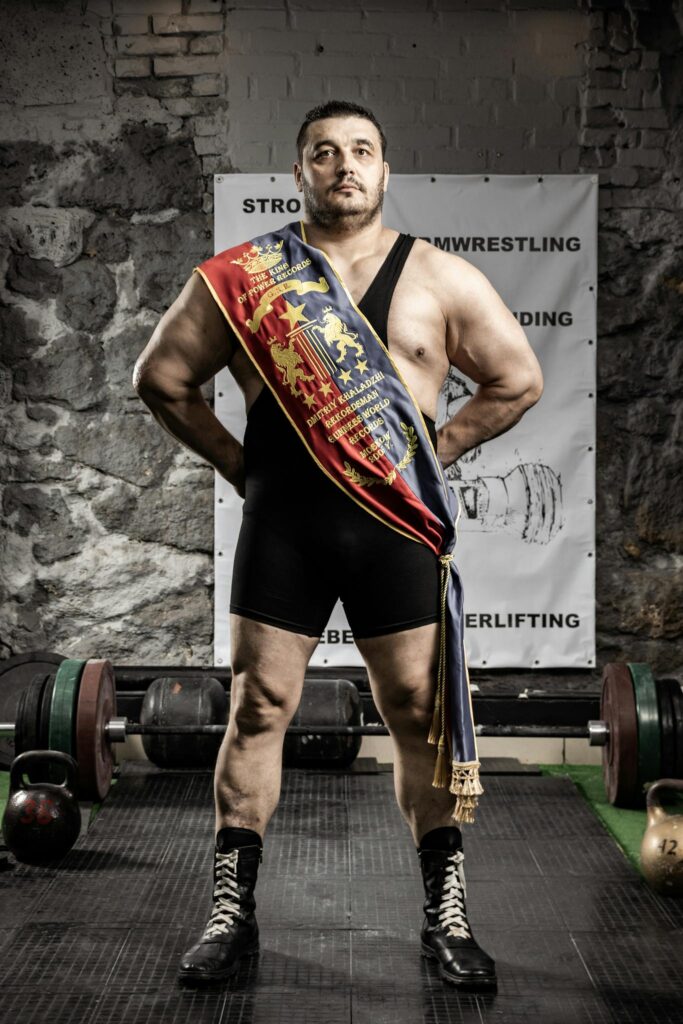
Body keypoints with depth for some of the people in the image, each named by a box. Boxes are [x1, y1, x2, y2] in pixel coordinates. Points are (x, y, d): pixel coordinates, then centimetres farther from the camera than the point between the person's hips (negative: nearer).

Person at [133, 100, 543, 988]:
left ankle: (446, 917, 15)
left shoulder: (441, 279, 4)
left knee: (421, 715, 2)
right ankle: (232, 913, 15)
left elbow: (518, 381, 11)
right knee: (258, 709, 3)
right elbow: (162, 377, 11)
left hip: (395, 523, 0)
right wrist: (236, 461, 6)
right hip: (282, 523, 1)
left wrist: (435, 453, 5)